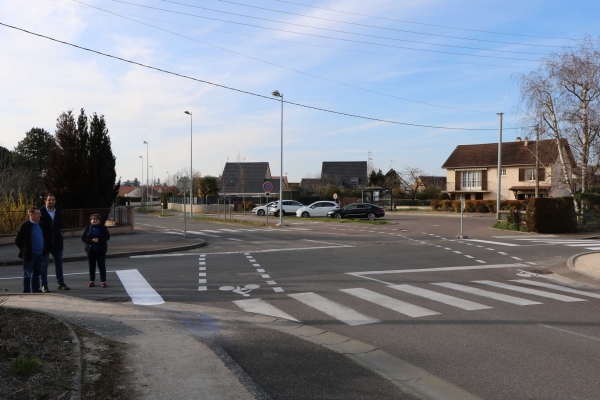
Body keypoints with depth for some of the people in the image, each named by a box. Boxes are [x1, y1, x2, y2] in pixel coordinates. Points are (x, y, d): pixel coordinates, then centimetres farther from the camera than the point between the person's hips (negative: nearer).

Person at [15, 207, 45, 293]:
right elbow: (17, 241, -9)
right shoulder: (25, 226, -12)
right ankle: (26, 291, 9)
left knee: (37, 273, 14)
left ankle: (35, 289, 23)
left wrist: (42, 251, 12)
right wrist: (24, 250, -6)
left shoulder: (39, 225, 9)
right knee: (27, 274, 3)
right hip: (30, 254, -7)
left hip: (39, 254, 7)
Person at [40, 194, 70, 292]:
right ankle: (44, 285, 10)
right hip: (45, 242, -5)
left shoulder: (58, 212, 8)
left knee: (59, 263, 10)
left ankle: (61, 284, 19)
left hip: (57, 242, 5)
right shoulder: (41, 212, -8)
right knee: (44, 264, 3)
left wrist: (59, 233, 4)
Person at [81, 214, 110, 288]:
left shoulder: (103, 228, 3)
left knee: (102, 265, 0)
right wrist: (91, 240, -16)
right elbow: (83, 238, 0)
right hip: (90, 249, 1)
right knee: (91, 266, 5)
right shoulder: (87, 228, 5)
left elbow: (107, 236, -1)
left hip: (101, 250, -1)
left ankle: (103, 281, 5)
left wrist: (99, 240, -16)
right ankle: (92, 281, 14)